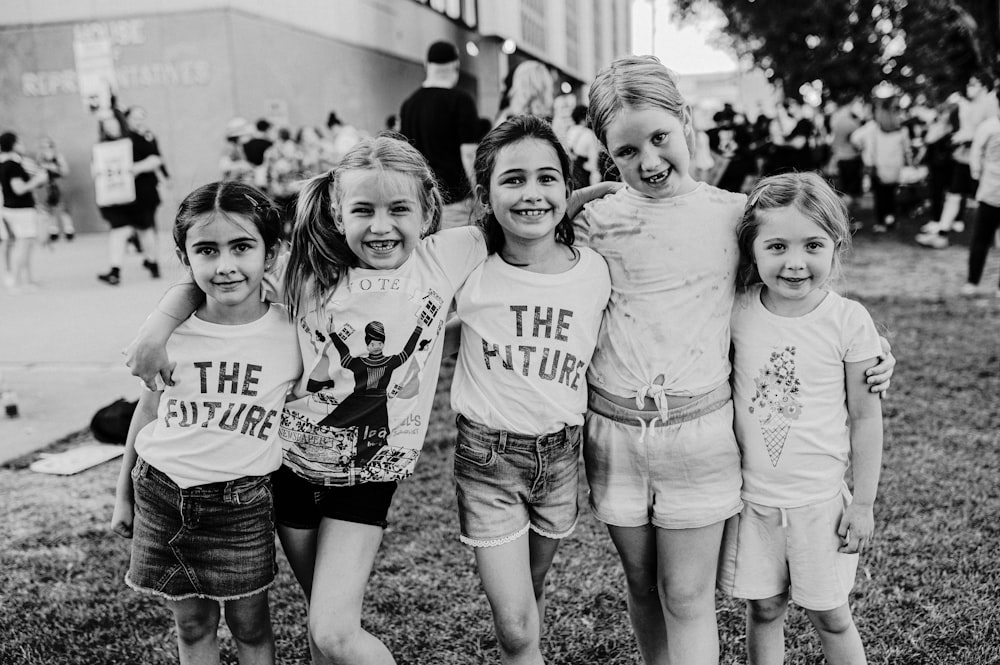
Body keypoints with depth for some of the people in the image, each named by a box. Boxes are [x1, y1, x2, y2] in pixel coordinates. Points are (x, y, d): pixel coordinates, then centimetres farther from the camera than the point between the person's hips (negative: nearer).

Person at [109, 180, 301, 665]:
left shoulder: (293, 333, -10)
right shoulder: (172, 332, -6)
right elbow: (147, 411, 8)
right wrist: (123, 494, 14)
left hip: (242, 502, -1)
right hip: (162, 493, 2)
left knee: (250, 624, 10)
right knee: (192, 624, 13)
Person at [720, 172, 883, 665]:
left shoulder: (848, 320, -12)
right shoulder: (737, 313, -7)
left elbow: (865, 416, -5)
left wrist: (864, 503, -2)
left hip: (820, 500, -2)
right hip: (751, 497, 2)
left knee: (829, 617, 12)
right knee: (763, 610, 15)